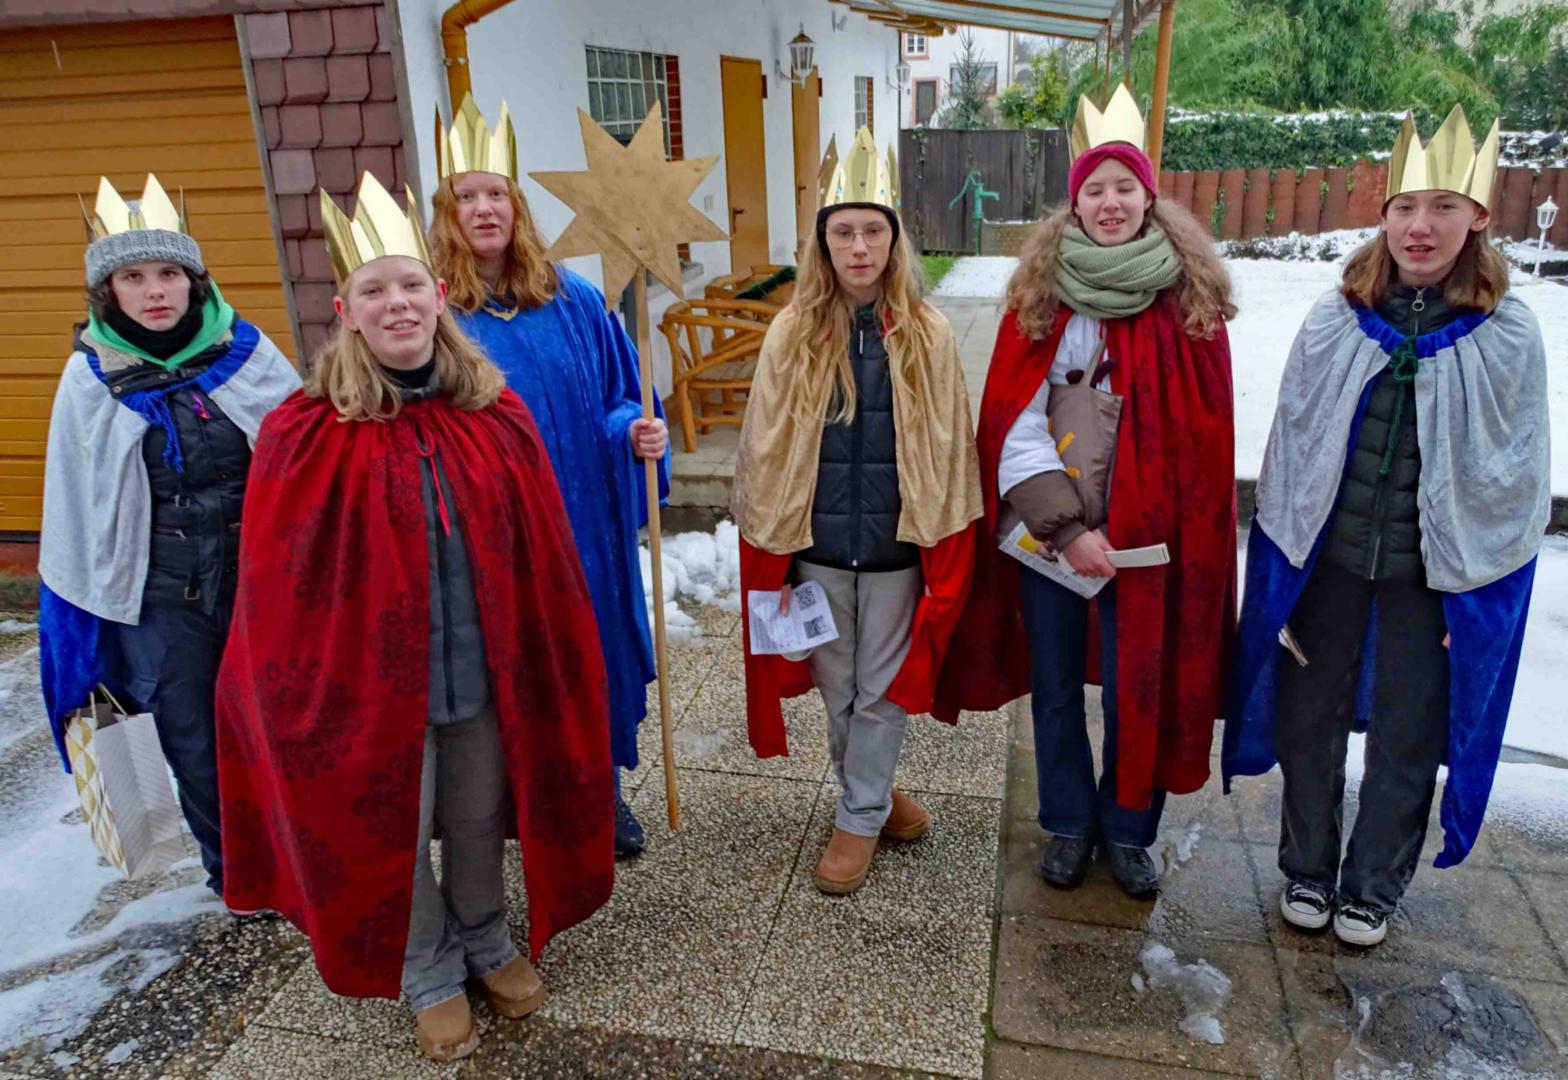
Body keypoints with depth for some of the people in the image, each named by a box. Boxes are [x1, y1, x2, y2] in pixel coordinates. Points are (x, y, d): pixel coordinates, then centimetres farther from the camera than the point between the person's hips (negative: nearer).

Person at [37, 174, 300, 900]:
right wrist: (83, 608, 8)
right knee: (193, 739, 12)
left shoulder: (246, 353, -6)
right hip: (160, 594, 1)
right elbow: (73, 509, 4)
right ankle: (233, 870, 33)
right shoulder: (91, 378, -4)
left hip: (263, 572, 0)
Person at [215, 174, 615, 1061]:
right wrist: (299, 691, -5)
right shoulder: (306, 437, -12)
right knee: (393, 836, 16)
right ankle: (429, 974, 41)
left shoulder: (497, 416, -4)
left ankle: (487, 942, 46)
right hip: (372, 681, -2)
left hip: (485, 672, 2)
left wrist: (550, 664, 4)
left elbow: (545, 561, 1)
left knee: (480, 820, 20)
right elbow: (278, 588, -7)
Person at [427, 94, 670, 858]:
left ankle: (601, 794, 37)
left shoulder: (573, 302, 1)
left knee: (594, 650, 14)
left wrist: (635, 432, -13)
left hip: (582, 520, 3)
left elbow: (616, 396, 6)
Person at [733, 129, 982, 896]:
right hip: (816, 543, 2)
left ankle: (860, 818, 26)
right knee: (836, 687, 15)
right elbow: (765, 449, 2)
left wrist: (945, 546, -2)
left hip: (896, 543, -1)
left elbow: (948, 450, 0)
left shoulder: (927, 336, -5)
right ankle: (871, 793, 37)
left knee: (882, 688, 10)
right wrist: (770, 543, 1)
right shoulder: (793, 335, -3)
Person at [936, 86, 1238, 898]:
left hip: (1148, 535, 0)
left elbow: (1205, 434, -1)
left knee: (1139, 691, 8)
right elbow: (1015, 424, -8)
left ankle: (1127, 830, 32)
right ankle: (1067, 824, 34)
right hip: (1047, 533, 1)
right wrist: (1065, 524, -16)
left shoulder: (1190, 298, -2)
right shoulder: (1041, 294, -3)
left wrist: (1151, 531, -7)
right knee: (1056, 687, 13)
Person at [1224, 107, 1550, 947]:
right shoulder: (1335, 321, -3)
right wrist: (1281, 554, 0)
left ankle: (1373, 886, 34)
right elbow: (1289, 439, 1)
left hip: (1438, 573, -1)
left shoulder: (1507, 336, -6)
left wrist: (1479, 575, -4)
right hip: (1324, 559, 1)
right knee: (1310, 719, 13)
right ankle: (1307, 869, 35)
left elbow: (1518, 476, -1)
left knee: (1407, 736, 12)